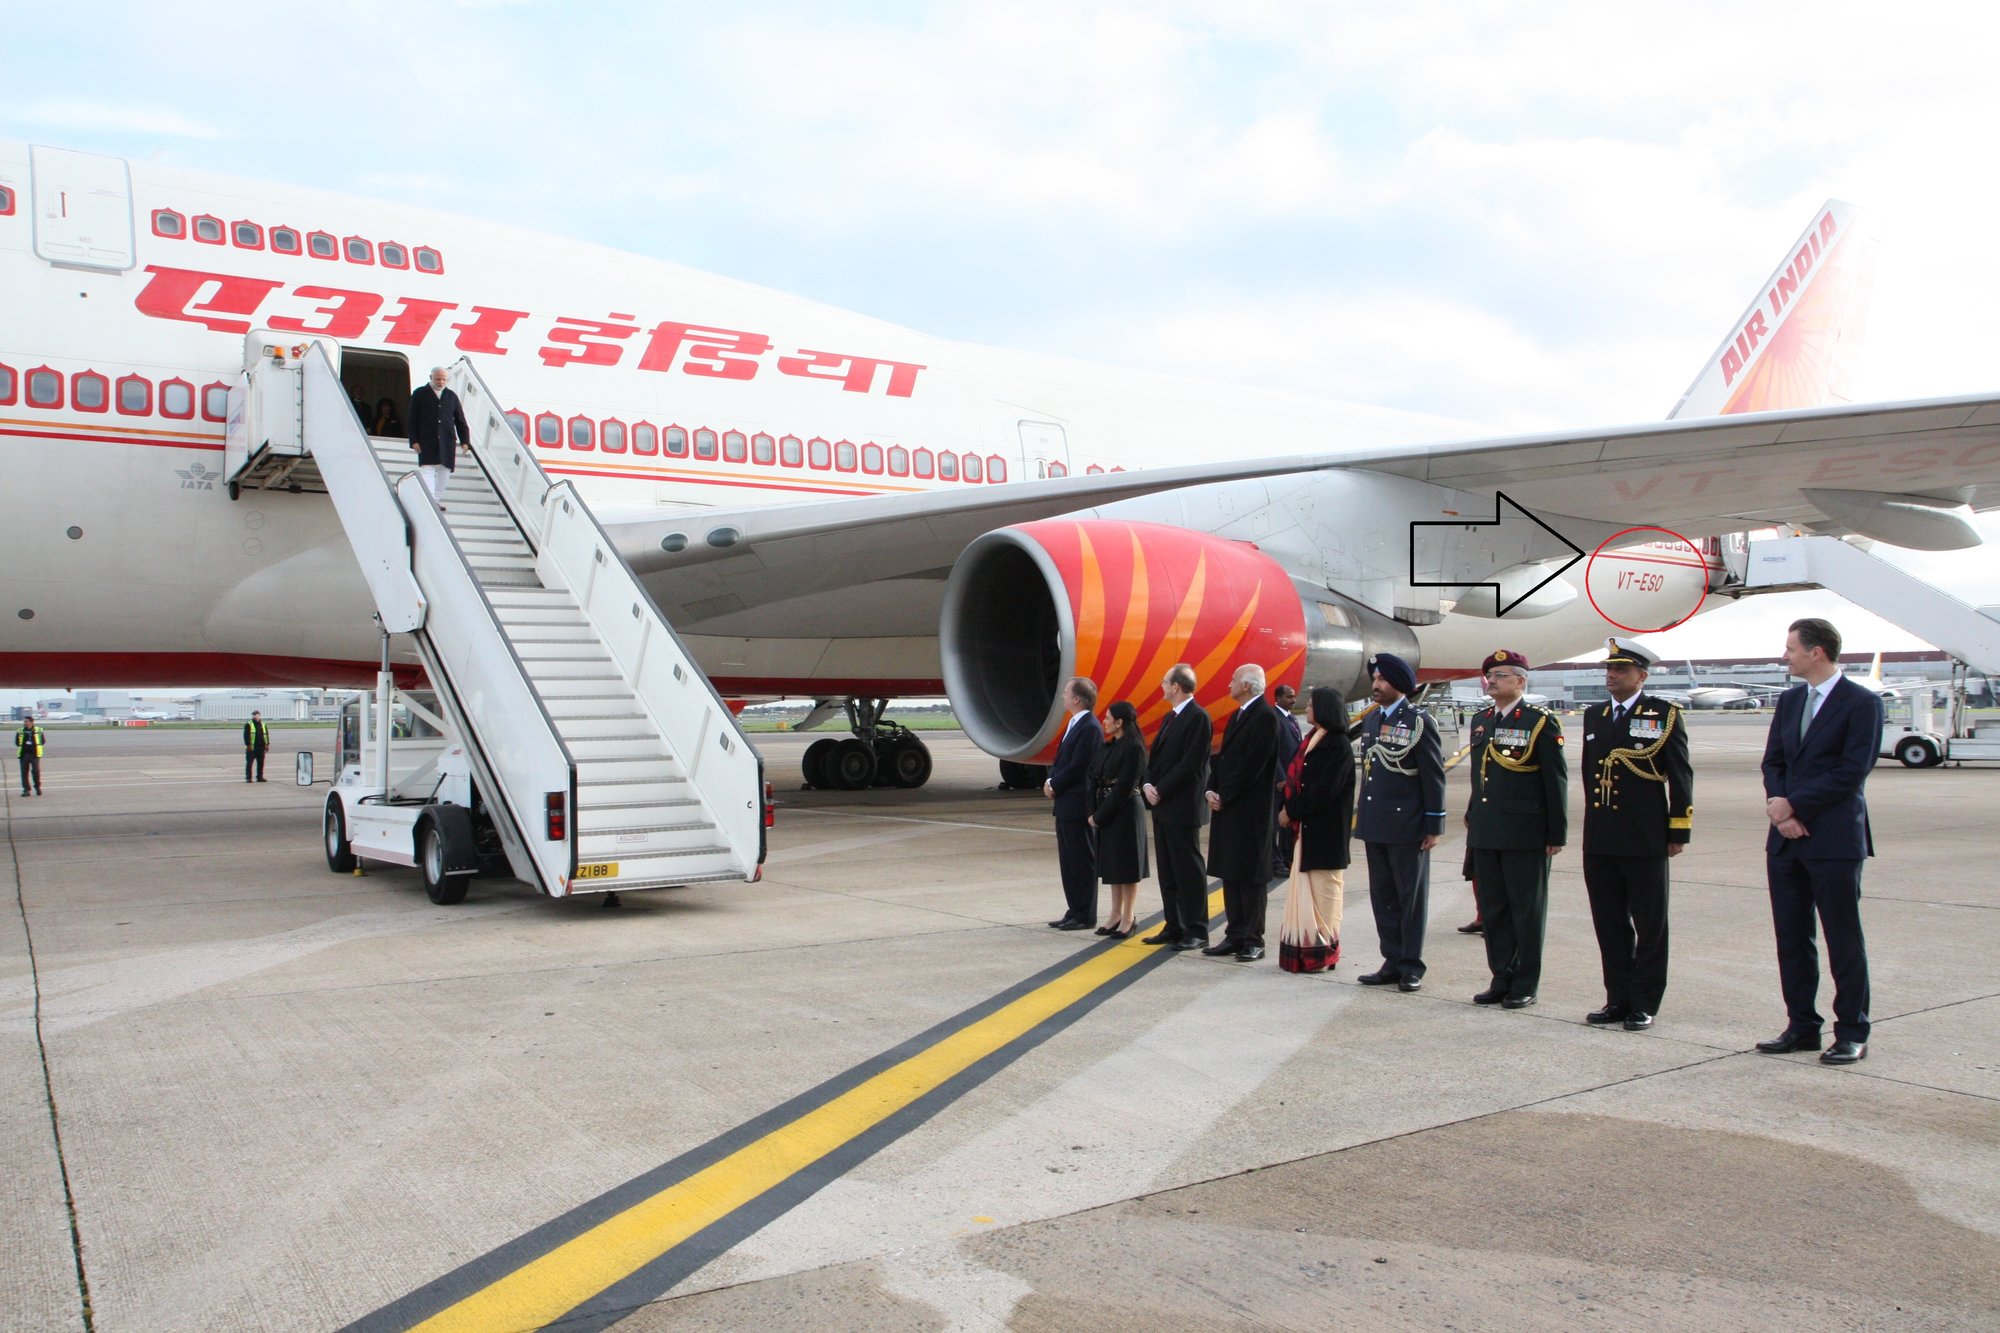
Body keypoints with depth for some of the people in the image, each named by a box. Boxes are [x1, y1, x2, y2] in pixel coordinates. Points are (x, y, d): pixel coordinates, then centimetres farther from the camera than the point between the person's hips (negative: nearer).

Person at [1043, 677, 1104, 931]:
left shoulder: (1089, 728, -16)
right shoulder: (1073, 724, 15)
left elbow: (1077, 767, -19)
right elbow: (1061, 759, 17)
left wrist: (1054, 785, -8)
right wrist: (1050, 782, 0)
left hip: (1079, 805, -10)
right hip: (1065, 804, 10)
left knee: (1082, 861, -1)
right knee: (1068, 861, 14)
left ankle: (1085, 916, 7)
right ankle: (1075, 911, 22)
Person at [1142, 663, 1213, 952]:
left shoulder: (1198, 718, -13)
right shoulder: (1170, 718, 16)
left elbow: (1190, 765, -19)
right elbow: (1155, 756, 16)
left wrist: (1160, 790, -14)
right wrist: (1148, 784, -1)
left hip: (1182, 808, -9)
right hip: (1162, 807, 9)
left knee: (1189, 871, -3)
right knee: (1168, 871, 13)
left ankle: (1197, 932, 3)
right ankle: (1174, 927, 21)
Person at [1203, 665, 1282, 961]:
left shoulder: (1265, 716, -13)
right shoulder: (1237, 716, 17)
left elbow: (1252, 765, -18)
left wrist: (1224, 795, -14)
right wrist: (1210, 790, 2)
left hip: (1250, 810, -9)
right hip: (1227, 807, 9)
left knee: (1250, 876, -2)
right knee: (1230, 874, 11)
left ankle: (1253, 940, 6)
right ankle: (1235, 936, 17)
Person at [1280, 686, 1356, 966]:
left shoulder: (1338, 746, -13)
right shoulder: (1312, 741, 13)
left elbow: (1323, 791, -19)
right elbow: (1297, 779, 15)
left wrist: (1291, 810, -12)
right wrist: (1290, 809, 0)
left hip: (1326, 831, -8)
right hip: (1307, 827, 8)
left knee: (1325, 888, -2)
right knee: (1308, 888, 9)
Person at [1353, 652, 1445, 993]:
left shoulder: (1419, 721, -7)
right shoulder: (1370, 720, 12)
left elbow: (1433, 776, -8)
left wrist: (1434, 826, -10)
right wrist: (1364, 818, 13)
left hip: (1407, 826, -7)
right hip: (1375, 825, 7)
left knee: (1411, 897, 3)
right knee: (1382, 897, 10)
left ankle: (1411, 967, 10)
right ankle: (1392, 962, 19)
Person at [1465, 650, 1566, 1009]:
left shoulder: (1540, 721, -7)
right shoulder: (1480, 720, 12)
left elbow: (1556, 781, -8)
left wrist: (1556, 833, -10)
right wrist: (1473, 817, 14)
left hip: (1525, 834, -6)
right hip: (1485, 833, 6)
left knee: (1527, 910, 4)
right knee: (1492, 910, 11)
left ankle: (1525, 984, 13)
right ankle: (1502, 979, 21)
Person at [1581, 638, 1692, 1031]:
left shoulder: (1665, 715, -2)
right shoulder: (1593, 716, 13)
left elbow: (1680, 776, -3)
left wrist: (1679, 832, -6)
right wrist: (1594, 820, 15)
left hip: (1645, 840, -5)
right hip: (1599, 842, 5)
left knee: (1649, 925, 4)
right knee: (1610, 924, 10)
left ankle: (1644, 1003, 12)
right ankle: (1618, 999, 18)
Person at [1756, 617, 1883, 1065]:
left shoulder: (1863, 703, -8)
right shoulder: (1789, 700, 13)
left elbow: (1851, 772, -14)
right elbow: (1773, 761, 11)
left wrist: (1794, 805, -14)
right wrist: (1779, 806, -6)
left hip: (1835, 839, -7)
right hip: (1786, 838, 7)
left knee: (1844, 940, 1)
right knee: (1791, 938, 10)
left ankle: (1852, 1033, 10)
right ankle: (1801, 1026, 18)